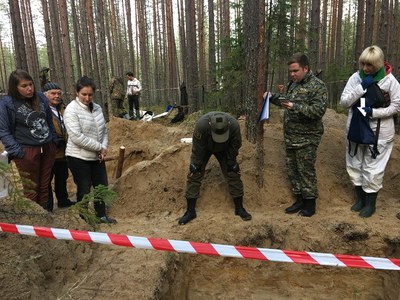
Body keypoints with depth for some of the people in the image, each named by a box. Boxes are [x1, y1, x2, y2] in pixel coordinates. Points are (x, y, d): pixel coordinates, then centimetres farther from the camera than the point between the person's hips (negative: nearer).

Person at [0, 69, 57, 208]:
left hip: (48, 149, 5)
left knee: (44, 187, 14)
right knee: (31, 191, 4)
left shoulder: (41, 97, 4)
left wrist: (54, 140, 12)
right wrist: (17, 151, -15)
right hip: (27, 152, -5)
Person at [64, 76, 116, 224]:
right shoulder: (71, 110, -16)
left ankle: (101, 215, 36)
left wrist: (104, 148, -8)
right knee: (84, 190, 6)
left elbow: (104, 130, 9)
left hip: (97, 157, 7)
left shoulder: (97, 108, 4)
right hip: (79, 158, -6)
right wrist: (99, 147, -17)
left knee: (102, 186, 16)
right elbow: (77, 137, -23)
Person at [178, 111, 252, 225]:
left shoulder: (234, 125, -36)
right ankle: (190, 211, 3)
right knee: (194, 176, -8)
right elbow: (198, 148, -24)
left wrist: (231, 163, -9)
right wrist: (196, 164, -15)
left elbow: (235, 146, -16)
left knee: (233, 174, -5)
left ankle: (239, 208, 11)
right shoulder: (201, 124, -41)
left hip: (224, 149, 1)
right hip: (204, 148, -1)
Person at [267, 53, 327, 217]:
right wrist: (274, 97, 6)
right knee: (292, 169, 13)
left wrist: (295, 107, -29)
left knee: (306, 170, 1)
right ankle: (299, 200, 28)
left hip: (306, 137, -8)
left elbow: (319, 110, -21)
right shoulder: (292, 83, 12)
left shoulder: (317, 86, -12)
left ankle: (310, 203, 17)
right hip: (290, 136, 8)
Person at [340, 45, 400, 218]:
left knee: (373, 169, 4)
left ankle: (370, 203, 22)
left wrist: (374, 112, -18)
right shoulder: (355, 77, -3)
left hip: (379, 132, -3)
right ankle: (360, 198, 33)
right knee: (354, 165, 14)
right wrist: (362, 87, -18)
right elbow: (344, 102, -7)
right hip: (356, 129, 3)